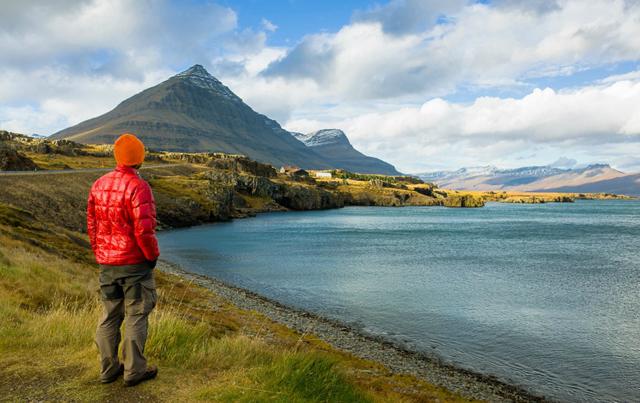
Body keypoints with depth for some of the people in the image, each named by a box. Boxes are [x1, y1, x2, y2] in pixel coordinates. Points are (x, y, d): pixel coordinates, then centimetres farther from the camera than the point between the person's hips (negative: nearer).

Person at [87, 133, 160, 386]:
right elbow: (143, 230, -22)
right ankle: (134, 371, 13)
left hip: (107, 264, 7)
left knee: (110, 315, 16)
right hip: (135, 263, -6)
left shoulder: (99, 185, 4)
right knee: (136, 316, 5)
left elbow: (91, 226, 9)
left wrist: (100, 255, 19)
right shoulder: (138, 187, -18)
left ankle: (108, 370, 25)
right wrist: (153, 255, -6)